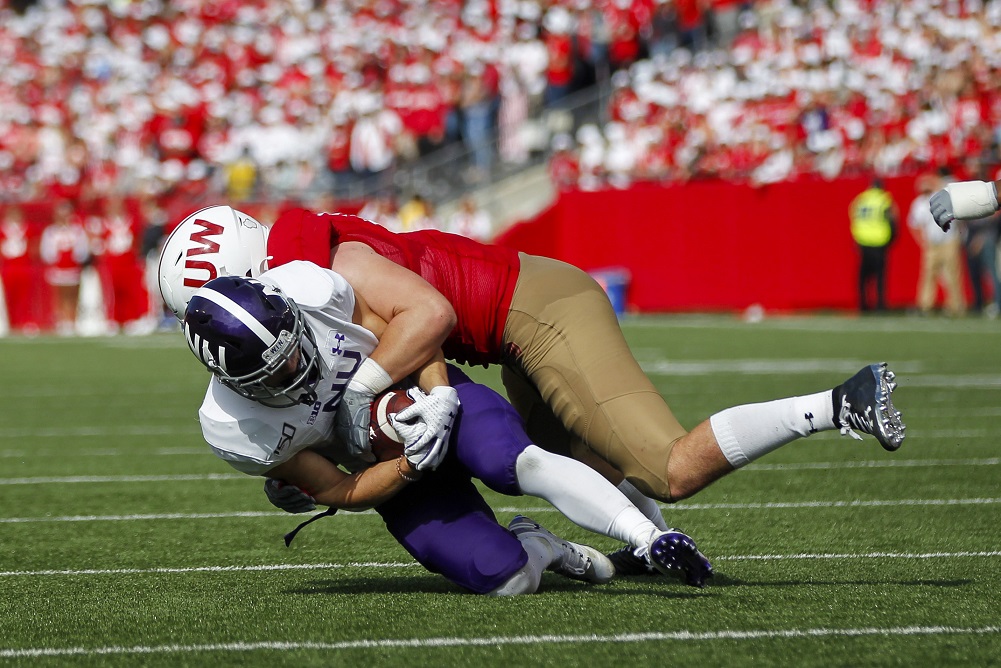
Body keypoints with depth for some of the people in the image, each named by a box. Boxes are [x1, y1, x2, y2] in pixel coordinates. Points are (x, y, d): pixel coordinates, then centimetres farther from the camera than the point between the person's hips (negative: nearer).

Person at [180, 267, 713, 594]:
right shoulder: (232, 429, -25)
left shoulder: (308, 289, -28)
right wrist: (414, 464, -27)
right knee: (505, 579, -19)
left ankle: (653, 541, -27)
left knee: (512, 461, -33)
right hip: (392, 469, 0)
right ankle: (538, 549, 15)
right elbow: (340, 493, -13)